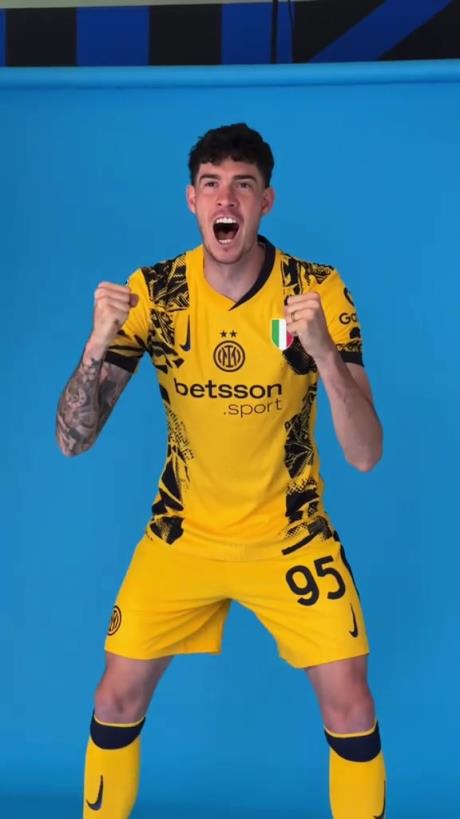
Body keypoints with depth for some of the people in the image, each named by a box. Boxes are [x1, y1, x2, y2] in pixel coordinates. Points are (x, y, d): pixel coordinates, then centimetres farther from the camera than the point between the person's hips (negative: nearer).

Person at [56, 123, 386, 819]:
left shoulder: (319, 290, -16)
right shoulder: (152, 291, -12)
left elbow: (366, 455, -19)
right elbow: (73, 440, -12)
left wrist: (324, 353, -36)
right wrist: (98, 345, -30)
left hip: (290, 537, -1)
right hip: (182, 534, 1)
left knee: (351, 712, -4)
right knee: (117, 701, 4)